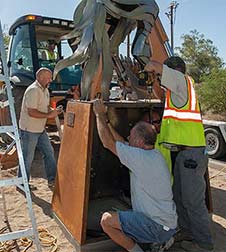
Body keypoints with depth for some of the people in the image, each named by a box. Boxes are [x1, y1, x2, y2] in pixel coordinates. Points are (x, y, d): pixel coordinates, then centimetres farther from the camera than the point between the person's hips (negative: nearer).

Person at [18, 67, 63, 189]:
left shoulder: (45, 90, 10)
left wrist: (53, 111, -3)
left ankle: (52, 179, 21)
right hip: (29, 130, -9)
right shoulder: (33, 90, -21)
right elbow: (31, 112, -27)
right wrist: (49, 115, -23)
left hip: (40, 129, 9)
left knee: (49, 152, 11)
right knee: (27, 157, 3)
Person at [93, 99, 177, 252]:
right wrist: (105, 120, 14)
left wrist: (100, 115, -7)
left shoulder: (141, 158, -23)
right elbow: (122, 142, 11)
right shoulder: (154, 154, 4)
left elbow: (108, 142, -17)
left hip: (157, 227, -9)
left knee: (106, 220, -12)